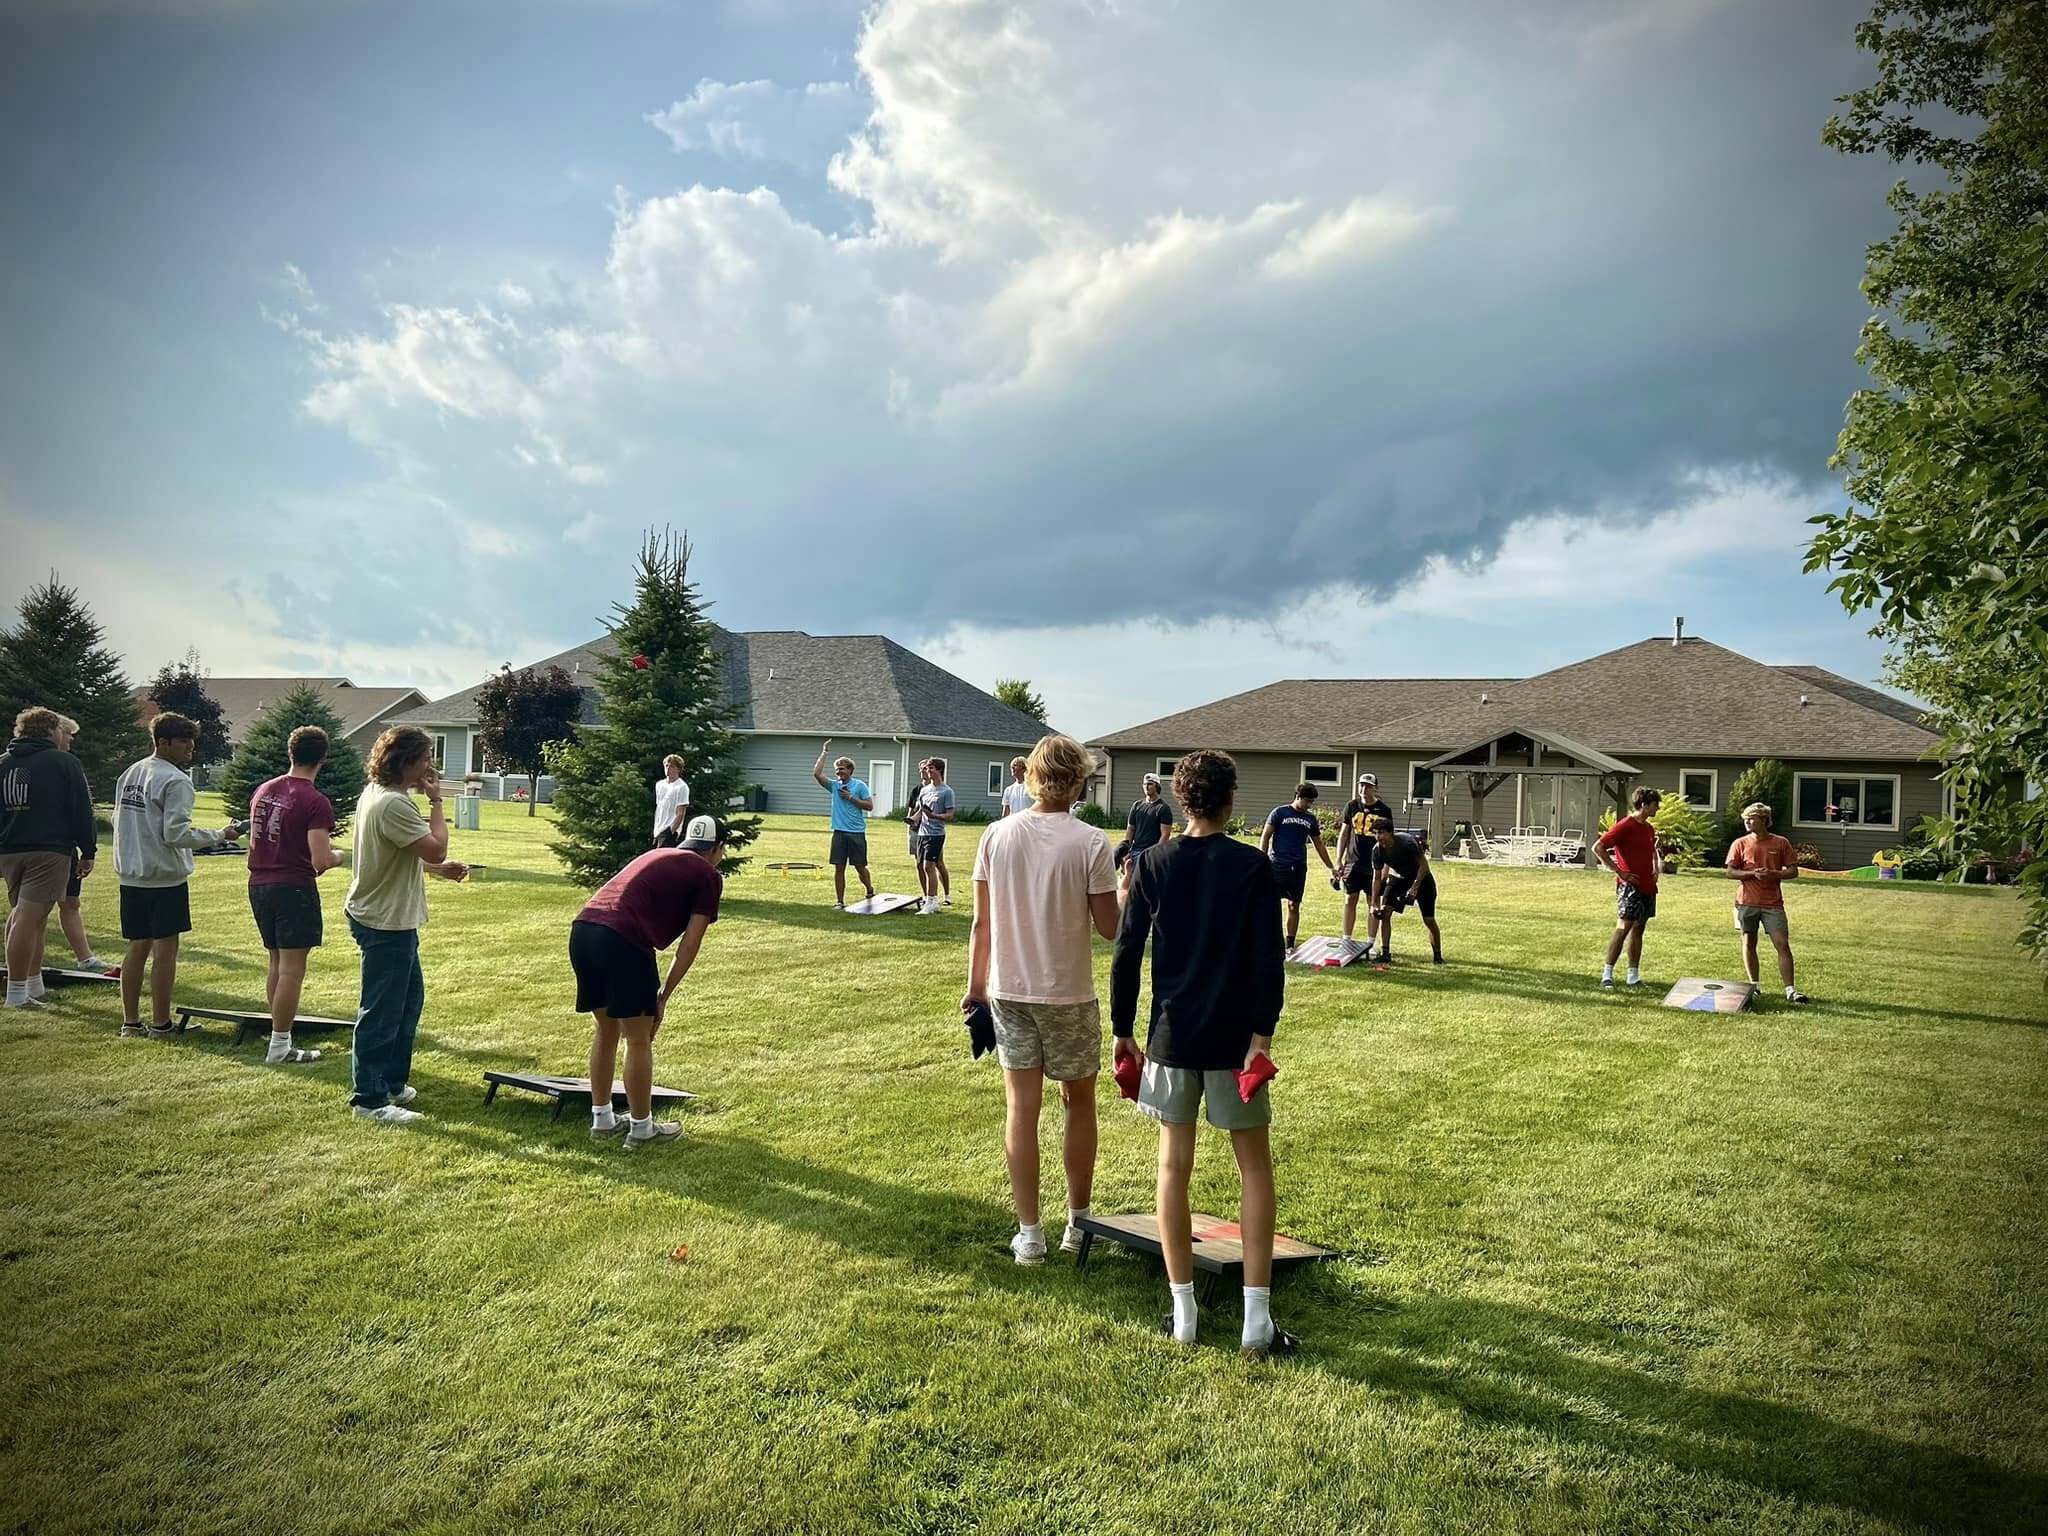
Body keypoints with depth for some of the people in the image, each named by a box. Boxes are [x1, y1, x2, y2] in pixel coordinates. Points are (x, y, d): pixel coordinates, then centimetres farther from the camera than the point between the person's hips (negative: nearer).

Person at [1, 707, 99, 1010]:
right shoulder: (65, 763, -2)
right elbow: (81, 811, -5)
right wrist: (88, 852, 1)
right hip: (49, 851, -6)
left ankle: (34, 987, 21)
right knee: (29, 918, -10)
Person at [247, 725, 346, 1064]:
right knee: (292, 969, -1)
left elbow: (253, 842, 20)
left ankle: (280, 1033, 25)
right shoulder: (316, 802, -15)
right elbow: (320, 861, -20)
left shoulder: (263, 790, 8)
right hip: (294, 887, -8)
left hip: (259, 884, 8)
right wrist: (338, 856, 1)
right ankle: (280, 1048, 3)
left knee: (277, 963, 18)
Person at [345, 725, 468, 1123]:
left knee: (409, 998, 21)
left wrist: (439, 868, 8)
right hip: (385, 923, -11)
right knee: (381, 1012, -1)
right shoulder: (393, 804, -24)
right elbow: (436, 848, -26)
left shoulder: (375, 793, 10)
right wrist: (436, 801, -16)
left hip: (392, 919, 11)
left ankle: (391, 1082, 32)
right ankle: (368, 1098, 9)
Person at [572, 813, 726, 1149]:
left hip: (582, 928, 7)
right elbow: (690, 944, 4)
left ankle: (602, 1120, 33)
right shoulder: (709, 876, 10)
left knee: (606, 1031, 23)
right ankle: (641, 1129, 19)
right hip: (622, 940, -7)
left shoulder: (655, 855, 30)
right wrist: (664, 996, 9)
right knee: (639, 1041, 8)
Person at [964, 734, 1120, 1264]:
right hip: (1068, 994, -2)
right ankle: (1078, 1223, 27)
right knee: (1079, 1102, 16)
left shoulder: (997, 836, -3)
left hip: (1008, 990, 2)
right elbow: (1109, 927, -8)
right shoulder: (1090, 843, -12)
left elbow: (982, 923, 2)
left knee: (1021, 1107, 8)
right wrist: (1127, 890, 10)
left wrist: (976, 985, 12)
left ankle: (1029, 1234, 13)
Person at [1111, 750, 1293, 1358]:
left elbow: (1126, 953, 0)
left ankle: (1183, 1313, 16)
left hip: (1171, 1036, 2)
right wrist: (1263, 1033, -7)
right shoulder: (1253, 867, -4)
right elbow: (1268, 959, -9)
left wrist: (1122, 1028, 8)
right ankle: (1257, 1319, 8)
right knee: (1255, 1170, 10)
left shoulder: (1152, 863, 0)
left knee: (1174, 1167, 11)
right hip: (1233, 1039, -1)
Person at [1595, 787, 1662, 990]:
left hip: (1647, 887, 8)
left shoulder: (1649, 828, 13)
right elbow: (1598, 847, -18)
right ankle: (1607, 976, -9)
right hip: (1629, 886, -8)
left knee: (1638, 929, 11)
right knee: (1623, 928, -12)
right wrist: (1620, 872, -17)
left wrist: (1655, 870, 17)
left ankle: (1634, 977, 16)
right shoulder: (1625, 826, -12)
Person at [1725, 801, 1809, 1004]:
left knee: (1783, 944, -6)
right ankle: (1753, 986, 17)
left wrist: (1773, 874, -14)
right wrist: (1753, 874, -14)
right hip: (1747, 903, 1)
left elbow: (1793, 871, 4)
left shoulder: (1780, 843, 3)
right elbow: (1730, 872, 1)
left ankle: (1790, 990, -4)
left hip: (1773, 904, -1)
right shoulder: (1740, 844, 4)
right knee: (1748, 943, 6)